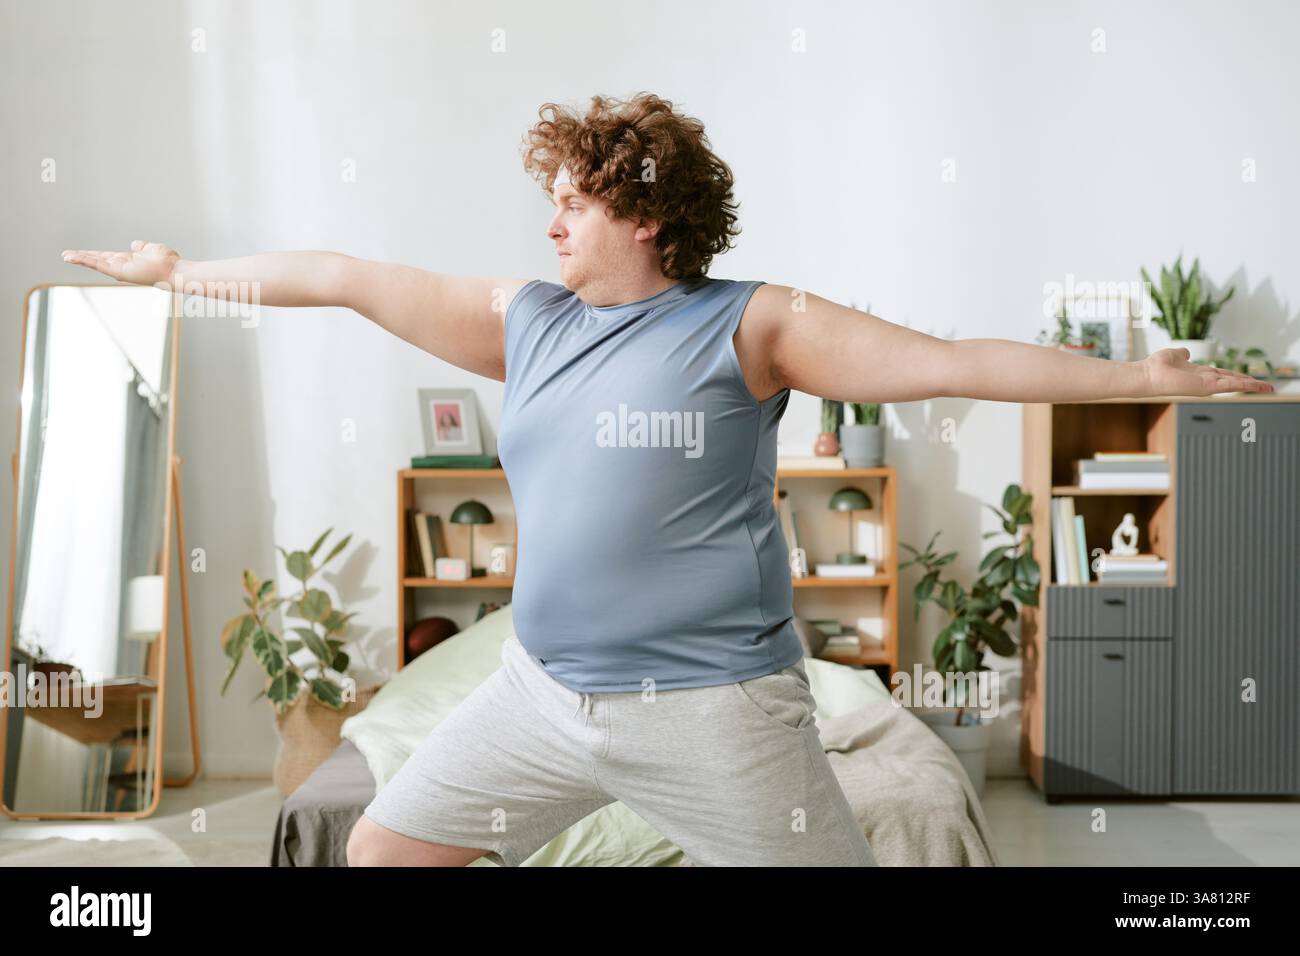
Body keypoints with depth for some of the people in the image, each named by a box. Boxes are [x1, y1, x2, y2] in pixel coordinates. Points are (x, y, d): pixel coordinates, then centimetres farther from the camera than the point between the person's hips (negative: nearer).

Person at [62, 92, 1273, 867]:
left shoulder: (749, 326, -6)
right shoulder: (525, 321, 8)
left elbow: (947, 361, -10)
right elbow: (344, 278, 13)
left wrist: (1128, 375, -17)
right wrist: (178, 270, 18)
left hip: (711, 704, -5)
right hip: (545, 689, 5)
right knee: (382, 847, 12)